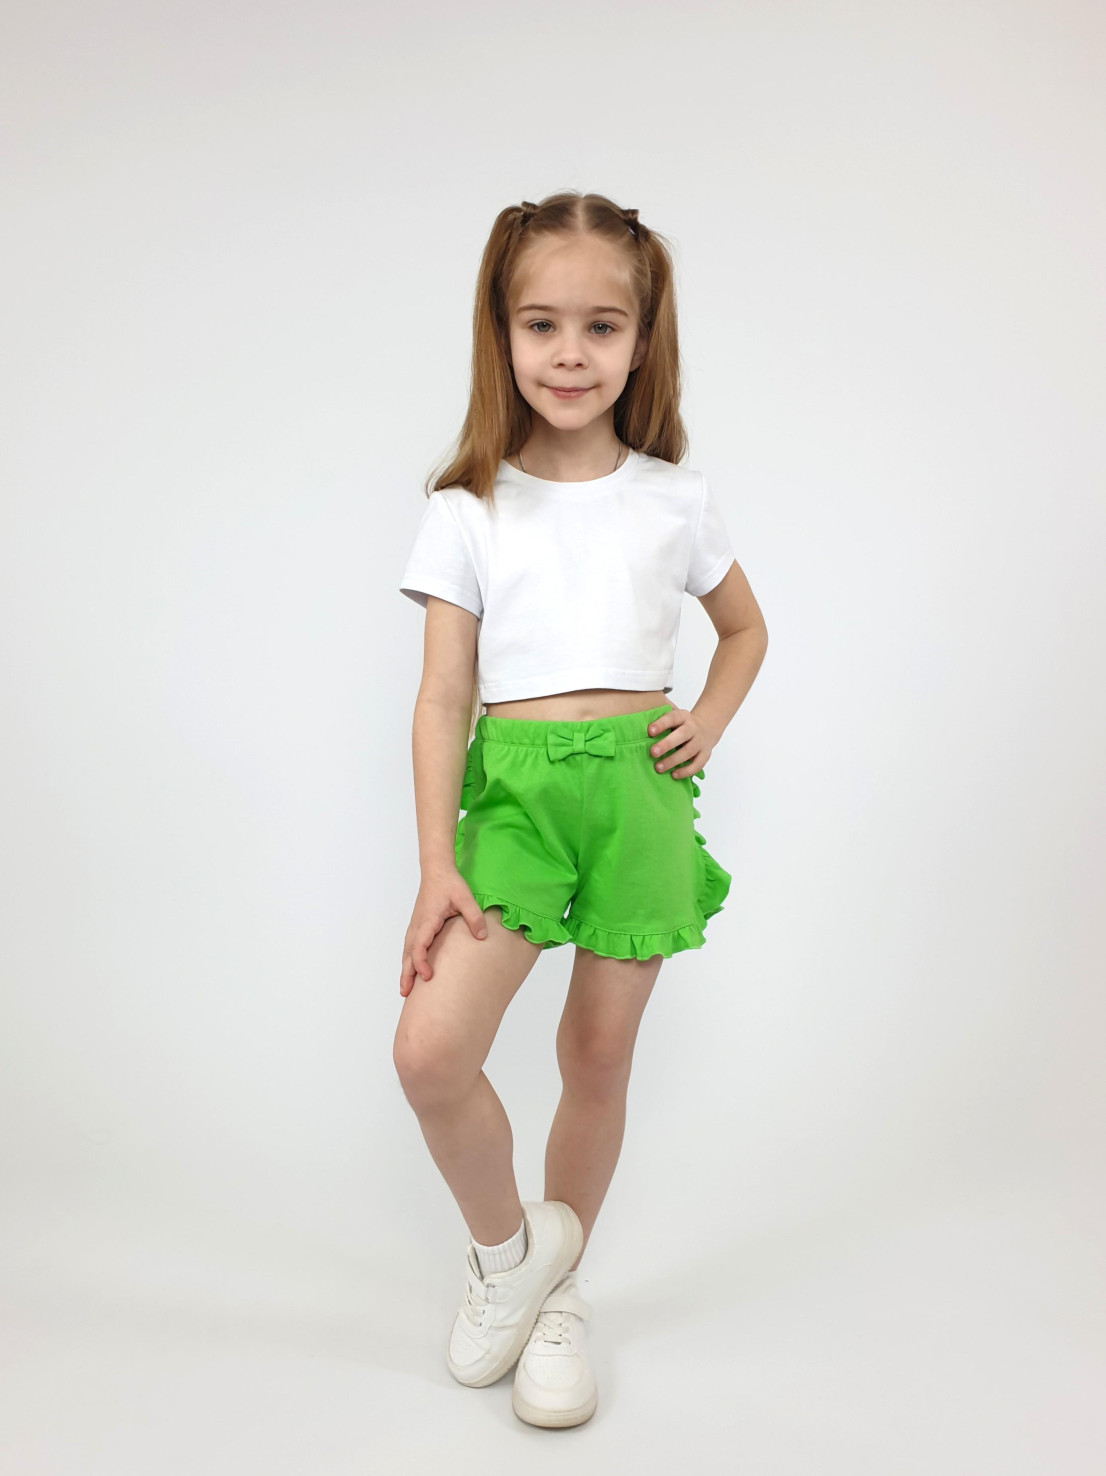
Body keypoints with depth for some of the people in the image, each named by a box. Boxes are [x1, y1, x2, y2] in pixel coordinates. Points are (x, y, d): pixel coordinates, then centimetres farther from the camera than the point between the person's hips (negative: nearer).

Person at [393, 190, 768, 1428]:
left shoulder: (673, 501, 7)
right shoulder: (467, 509, 3)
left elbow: (745, 630, 22)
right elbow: (443, 698, -1)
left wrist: (709, 723, 3)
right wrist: (436, 863, -7)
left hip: (637, 790, 1)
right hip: (513, 789, -1)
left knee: (599, 1056, 8)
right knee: (429, 1051, -15)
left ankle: (557, 1289, 32)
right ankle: (506, 1243, 16)